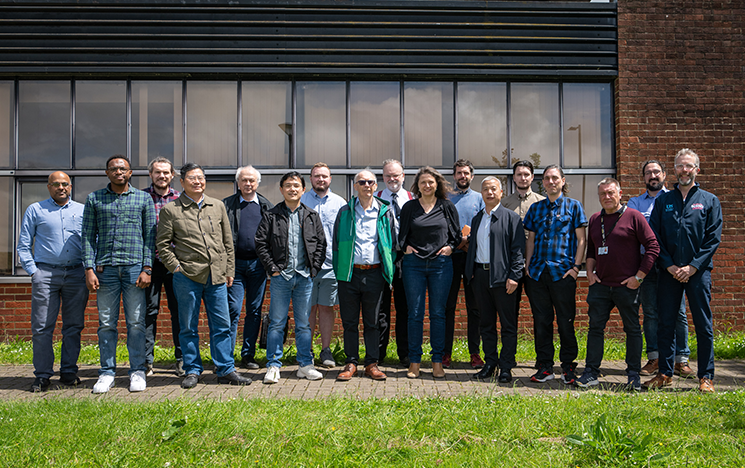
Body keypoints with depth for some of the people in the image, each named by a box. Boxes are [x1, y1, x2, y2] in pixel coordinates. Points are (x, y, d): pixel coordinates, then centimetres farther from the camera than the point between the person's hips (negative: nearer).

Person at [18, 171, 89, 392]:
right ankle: (42, 375, 5)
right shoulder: (35, 210, 10)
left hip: (76, 274, 2)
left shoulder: (83, 211, 14)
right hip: (46, 273, -1)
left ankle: (69, 372, 14)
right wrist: (33, 271, -2)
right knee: (42, 327, -3)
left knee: (74, 326, 4)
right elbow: (23, 245, 8)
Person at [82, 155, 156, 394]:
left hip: (134, 266, -1)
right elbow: (88, 236, 8)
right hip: (105, 268, 1)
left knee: (136, 322, 1)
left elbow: (150, 236, 6)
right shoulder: (94, 199, 12)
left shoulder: (143, 199, 9)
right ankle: (107, 373, 14)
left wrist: (147, 268, -3)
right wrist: (89, 268, -2)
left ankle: (137, 371, 10)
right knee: (106, 323, 4)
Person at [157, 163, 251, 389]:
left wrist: (229, 270, 12)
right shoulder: (170, 210, 3)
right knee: (188, 327, 6)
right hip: (187, 276, -3)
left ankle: (226, 370, 13)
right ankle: (192, 371, 18)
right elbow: (163, 244, 4)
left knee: (222, 325, 4)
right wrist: (175, 266, -6)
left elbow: (228, 241, 15)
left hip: (217, 276, 3)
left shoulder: (218, 206, 13)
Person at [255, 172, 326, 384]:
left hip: (305, 277, 2)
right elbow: (261, 243, 0)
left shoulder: (312, 216, 10)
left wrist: (314, 269, 0)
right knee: (277, 323, 2)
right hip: (280, 277, -2)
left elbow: (321, 244, 9)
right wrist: (272, 269, -6)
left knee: (304, 323, 9)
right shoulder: (271, 216, 3)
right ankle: (273, 366, 10)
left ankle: (305, 365, 17)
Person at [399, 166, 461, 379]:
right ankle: (414, 361, 9)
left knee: (438, 313, 3)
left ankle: (437, 361, 12)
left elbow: (457, 234, 13)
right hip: (414, 263, 0)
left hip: (441, 263, 0)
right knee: (415, 313, 1)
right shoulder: (409, 207, 7)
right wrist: (405, 246, -3)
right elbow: (401, 234, 13)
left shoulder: (447, 206, 7)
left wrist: (450, 247, -3)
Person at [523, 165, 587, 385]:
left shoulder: (573, 206, 5)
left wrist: (576, 267, -6)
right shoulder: (536, 208, 14)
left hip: (563, 273, -3)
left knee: (565, 321, 1)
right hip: (537, 273, 3)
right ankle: (545, 367, 14)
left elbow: (581, 239, 3)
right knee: (541, 321, 6)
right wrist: (528, 265, 6)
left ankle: (568, 367, 13)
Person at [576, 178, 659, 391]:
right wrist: (589, 271, 6)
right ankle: (591, 372, 12)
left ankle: (634, 374, 15)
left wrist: (639, 276, -9)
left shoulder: (633, 216, -4)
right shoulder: (594, 220, 12)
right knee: (595, 327, 4)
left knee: (632, 329, 5)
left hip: (627, 285, -4)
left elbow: (653, 247, -5)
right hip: (600, 285, 4)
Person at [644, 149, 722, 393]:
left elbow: (713, 238, -1)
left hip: (698, 271, -1)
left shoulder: (709, 201, 6)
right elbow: (654, 236, 5)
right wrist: (669, 265, -6)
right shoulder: (663, 200, 10)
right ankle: (665, 373, 15)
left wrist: (693, 266, -11)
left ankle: (706, 376, 11)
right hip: (668, 272, 2)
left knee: (703, 325, 1)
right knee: (666, 323, 5)